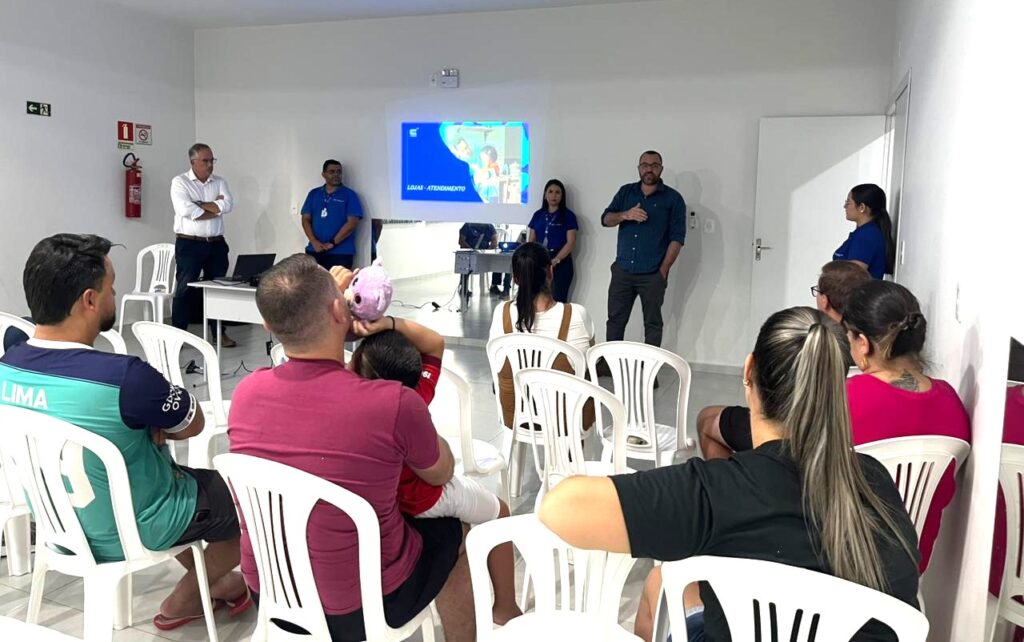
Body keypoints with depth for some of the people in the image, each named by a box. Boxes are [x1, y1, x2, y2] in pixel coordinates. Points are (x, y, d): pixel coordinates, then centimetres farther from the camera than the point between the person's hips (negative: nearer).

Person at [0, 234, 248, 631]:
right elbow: (193, 424, -15)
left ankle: (205, 580, 37)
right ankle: (188, 596, 31)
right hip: (129, 533, -7)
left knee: (192, 475, 29)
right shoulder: (124, 376, -34)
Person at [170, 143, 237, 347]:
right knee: (185, 289, 0)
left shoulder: (220, 182, 10)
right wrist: (215, 208, -10)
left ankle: (219, 333, 18)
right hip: (189, 245, -4)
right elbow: (186, 210, -18)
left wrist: (199, 204, -11)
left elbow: (227, 205, -8)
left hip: (216, 244, 4)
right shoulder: (180, 182, -2)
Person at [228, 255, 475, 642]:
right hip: (361, 606, -4)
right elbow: (442, 474, -6)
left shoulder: (245, 393, -15)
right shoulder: (394, 404, -29)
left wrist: (321, 305, 4)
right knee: (452, 533, 25)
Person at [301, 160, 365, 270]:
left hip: (340, 253, -3)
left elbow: (352, 222, -8)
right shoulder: (313, 194, 13)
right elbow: (306, 219, 9)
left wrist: (332, 243, -12)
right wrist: (314, 242, -7)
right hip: (314, 251, 4)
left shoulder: (349, 195, 1)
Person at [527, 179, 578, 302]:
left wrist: (555, 260, -17)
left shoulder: (568, 215, 1)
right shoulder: (538, 215, 13)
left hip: (560, 263, -4)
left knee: (558, 300, -9)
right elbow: (531, 241, 14)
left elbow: (571, 243, -6)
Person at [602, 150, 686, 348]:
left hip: (652, 274, -3)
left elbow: (677, 237, -5)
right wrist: (625, 215, -17)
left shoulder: (673, 198, -1)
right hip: (622, 270, 4)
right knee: (615, 319, 7)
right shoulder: (625, 192, 10)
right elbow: (605, 219, 5)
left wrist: (663, 270, -11)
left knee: (652, 323, 4)